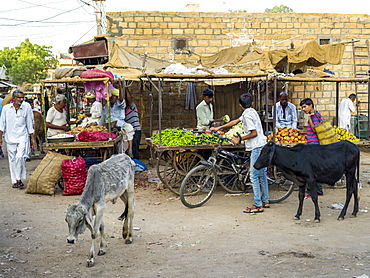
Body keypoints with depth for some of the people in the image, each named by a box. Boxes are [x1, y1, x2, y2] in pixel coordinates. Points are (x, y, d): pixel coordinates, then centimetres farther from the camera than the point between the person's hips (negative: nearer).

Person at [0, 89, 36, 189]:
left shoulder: (26, 108, 1)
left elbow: (30, 124, 7)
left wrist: (33, 139, 7)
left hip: (22, 137, -2)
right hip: (10, 137, 2)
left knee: (20, 157, -18)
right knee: (12, 159, 5)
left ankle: (19, 179, -9)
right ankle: (14, 181, 14)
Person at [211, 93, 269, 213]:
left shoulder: (247, 115, -15)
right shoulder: (252, 112, 16)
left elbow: (254, 133, -19)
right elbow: (236, 121, 24)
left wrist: (239, 139, -8)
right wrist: (219, 128, 27)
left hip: (256, 148, -10)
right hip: (262, 146, 10)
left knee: (254, 176, -7)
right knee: (262, 174, 16)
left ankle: (258, 205, -5)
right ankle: (265, 201, 24)